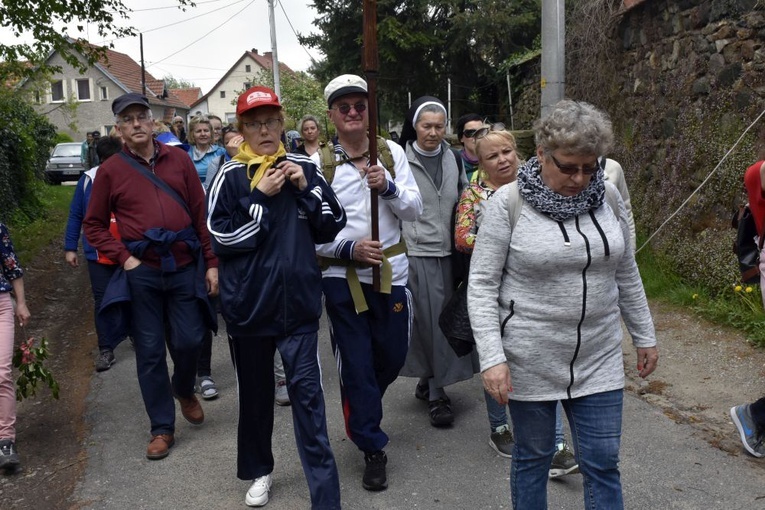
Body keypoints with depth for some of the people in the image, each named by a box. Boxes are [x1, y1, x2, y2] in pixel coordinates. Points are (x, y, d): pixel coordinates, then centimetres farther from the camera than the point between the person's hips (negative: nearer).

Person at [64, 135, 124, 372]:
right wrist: (70, 247, 2)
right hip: (98, 254, 1)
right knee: (102, 300, 5)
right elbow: (75, 215, 2)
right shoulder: (88, 179, -5)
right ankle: (105, 350, 13)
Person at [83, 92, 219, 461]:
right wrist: (124, 258, -5)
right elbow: (94, 226, 8)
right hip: (142, 272, 0)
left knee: (188, 340, 3)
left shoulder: (178, 159, 5)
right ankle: (162, 428, 20)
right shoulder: (110, 171, 2)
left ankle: (184, 390, 37)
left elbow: (201, 213, 5)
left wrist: (211, 263, 2)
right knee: (150, 351, 5)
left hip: (185, 267, 1)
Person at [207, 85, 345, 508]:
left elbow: (332, 227, 4)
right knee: (255, 391, 16)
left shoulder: (303, 168, 3)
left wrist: (306, 189, -9)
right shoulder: (230, 177, -3)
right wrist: (261, 197, -15)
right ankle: (258, 471, 38)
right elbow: (222, 239, -10)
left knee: (307, 392, -1)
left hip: (298, 301, 0)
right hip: (248, 304, 0)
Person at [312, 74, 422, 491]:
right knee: (356, 364, 5)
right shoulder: (318, 163, -4)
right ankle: (372, 446, 23)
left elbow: (414, 211, -1)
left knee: (393, 356, 14)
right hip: (341, 276, -2)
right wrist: (350, 248, -19)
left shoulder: (392, 152, 2)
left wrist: (387, 186, -19)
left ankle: (360, 410, 46)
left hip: (391, 271, 3)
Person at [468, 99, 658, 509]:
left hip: (599, 361, 4)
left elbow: (626, 274, 12)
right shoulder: (508, 203, -13)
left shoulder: (607, 197, 0)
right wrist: (492, 358, -19)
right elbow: (481, 286, -12)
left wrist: (644, 336, 15)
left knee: (603, 465, 11)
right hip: (530, 362, -3)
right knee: (533, 457, 14)